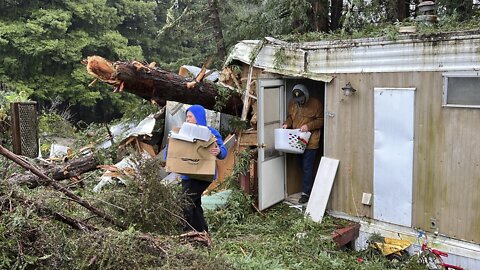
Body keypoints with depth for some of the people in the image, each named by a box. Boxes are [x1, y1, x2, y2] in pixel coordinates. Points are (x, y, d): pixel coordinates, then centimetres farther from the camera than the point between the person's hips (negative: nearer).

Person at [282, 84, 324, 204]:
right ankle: (311, 188, 30)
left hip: (310, 142, -6)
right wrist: (286, 124, -3)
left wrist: (309, 126, -20)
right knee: (302, 166, 14)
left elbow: (321, 120, -6)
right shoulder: (292, 103, 6)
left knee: (307, 167, -5)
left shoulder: (316, 104, -9)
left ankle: (306, 193, 3)